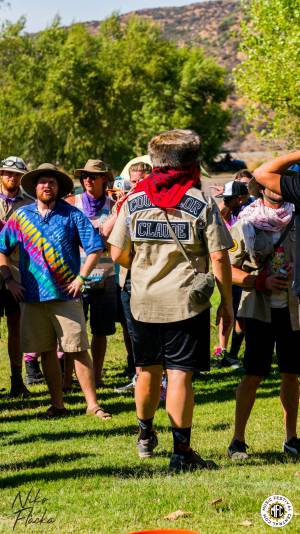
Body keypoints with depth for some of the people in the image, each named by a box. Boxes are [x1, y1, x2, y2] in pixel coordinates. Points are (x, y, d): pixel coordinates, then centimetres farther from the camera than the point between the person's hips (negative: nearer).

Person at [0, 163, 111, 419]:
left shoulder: (72, 214, 1)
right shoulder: (21, 216, 8)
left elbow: (95, 247, 1)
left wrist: (80, 278, -6)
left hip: (66, 295, -3)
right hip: (33, 296, 3)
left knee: (78, 350, -5)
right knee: (46, 352, 6)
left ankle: (92, 403, -1)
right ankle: (57, 404, 14)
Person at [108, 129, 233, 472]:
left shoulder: (133, 201, 2)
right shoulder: (202, 203, -7)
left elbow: (118, 254, 3)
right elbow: (218, 257, -9)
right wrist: (227, 302, 1)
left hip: (144, 301, 3)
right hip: (187, 302, -3)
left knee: (147, 370, 18)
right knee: (179, 374, -3)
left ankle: (145, 436, 37)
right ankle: (181, 451, -4)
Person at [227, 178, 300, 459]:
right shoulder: (246, 223, -2)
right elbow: (228, 269, -2)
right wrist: (261, 282, -13)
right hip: (259, 308, -3)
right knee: (254, 374, -6)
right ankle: (238, 439, 2)